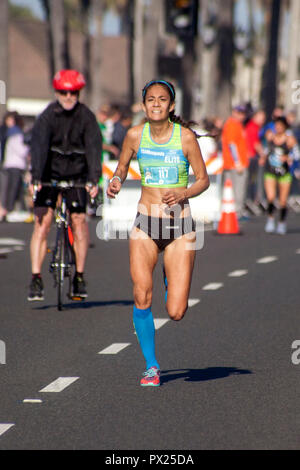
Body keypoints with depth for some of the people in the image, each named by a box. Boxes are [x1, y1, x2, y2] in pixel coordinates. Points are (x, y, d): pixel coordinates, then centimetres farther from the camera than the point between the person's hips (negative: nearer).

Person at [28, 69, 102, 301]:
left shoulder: (86, 116, -10)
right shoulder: (48, 116, -13)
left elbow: (94, 147, -18)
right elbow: (39, 145, -25)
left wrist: (94, 179, -32)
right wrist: (35, 177, -39)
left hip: (77, 174, 1)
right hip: (50, 174, -1)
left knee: (79, 220, -7)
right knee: (43, 221, -12)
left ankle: (79, 276, 8)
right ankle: (36, 279, -11)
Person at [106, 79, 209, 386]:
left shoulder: (185, 136, -6)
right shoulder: (135, 135, 0)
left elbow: (203, 180, 2)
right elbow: (121, 168, 15)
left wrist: (183, 193, -17)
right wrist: (115, 183, -7)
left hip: (180, 226, -1)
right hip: (145, 223, 2)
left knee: (176, 314, -5)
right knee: (142, 296, -16)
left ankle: (171, 281, 33)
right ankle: (151, 367, 3)